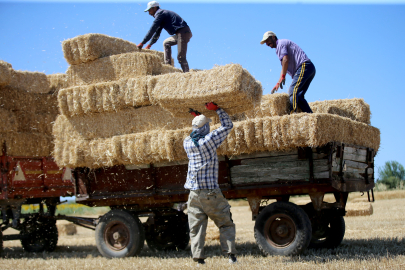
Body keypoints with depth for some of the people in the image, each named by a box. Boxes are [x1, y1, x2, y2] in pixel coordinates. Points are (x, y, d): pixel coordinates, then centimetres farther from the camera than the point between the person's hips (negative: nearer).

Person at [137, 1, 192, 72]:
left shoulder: (159, 13, -3)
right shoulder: (161, 13, 27)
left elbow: (152, 30, -8)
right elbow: (157, 33, 33)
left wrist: (142, 43, -5)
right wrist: (149, 45, 32)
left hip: (183, 32, -10)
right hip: (181, 33, 10)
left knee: (181, 57, -13)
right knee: (166, 43, 22)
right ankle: (168, 65, 13)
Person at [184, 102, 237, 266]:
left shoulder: (187, 143, 6)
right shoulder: (209, 140, -8)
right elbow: (228, 125, 3)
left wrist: (197, 118, 30)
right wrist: (216, 109, 7)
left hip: (194, 194, 4)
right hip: (211, 193, -4)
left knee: (196, 227, 4)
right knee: (225, 224, 8)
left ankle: (198, 258, -3)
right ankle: (231, 254, 1)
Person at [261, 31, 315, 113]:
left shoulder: (281, 43, 3)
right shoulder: (283, 44, 33)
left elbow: (285, 59, -14)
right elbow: (284, 68, 34)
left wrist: (283, 77, -16)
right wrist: (278, 84, 31)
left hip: (304, 67, -10)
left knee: (293, 92, -20)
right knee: (299, 96, 5)